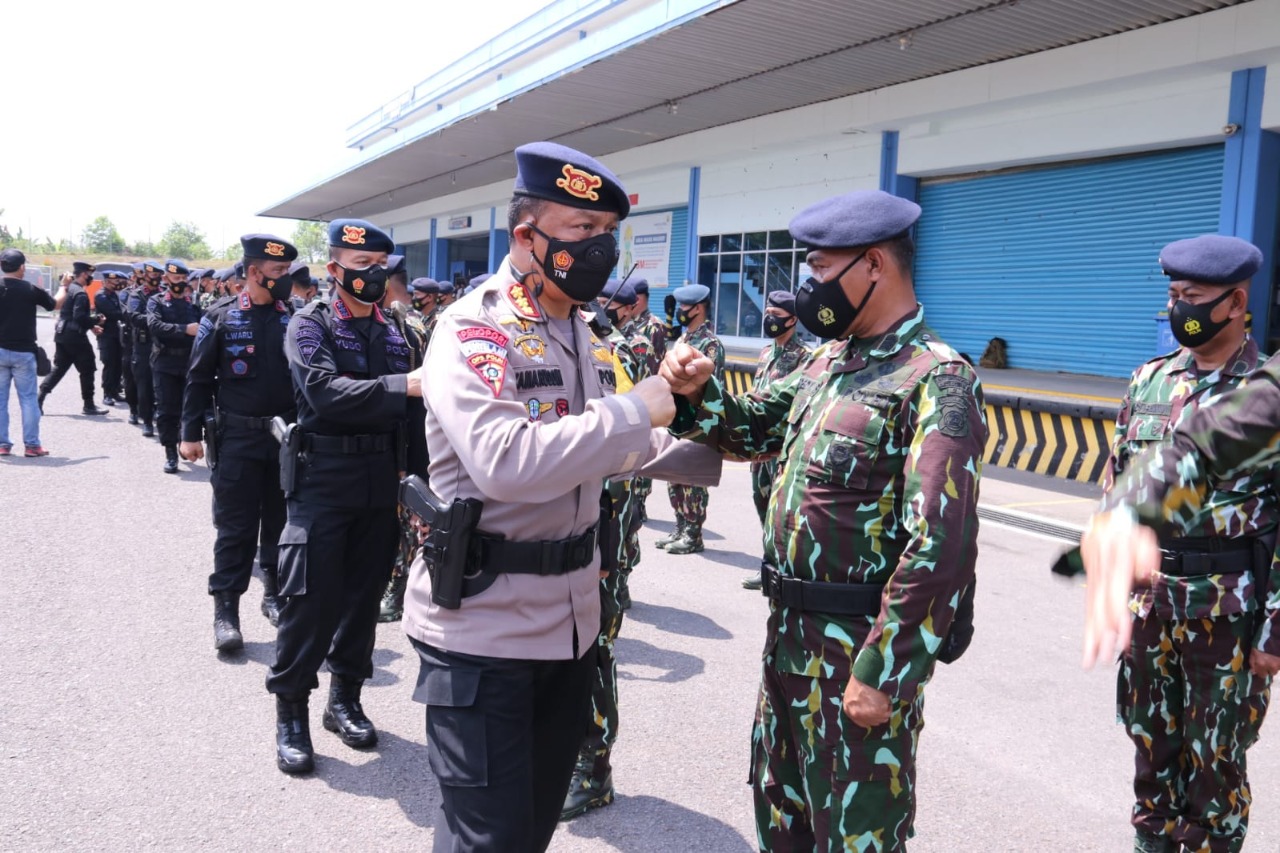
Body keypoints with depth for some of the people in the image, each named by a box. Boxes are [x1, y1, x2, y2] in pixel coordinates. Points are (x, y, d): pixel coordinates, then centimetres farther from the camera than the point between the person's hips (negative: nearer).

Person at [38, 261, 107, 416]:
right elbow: (80, 317, -24)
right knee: (87, 370, 2)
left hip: (62, 335, 9)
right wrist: (96, 320, -9)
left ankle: (39, 398, 4)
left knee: (59, 368, 12)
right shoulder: (80, 293, -16)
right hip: (75, 336, -9)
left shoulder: (68, 289, 14)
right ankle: (89, 405, 8)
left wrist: (90, 325, 16)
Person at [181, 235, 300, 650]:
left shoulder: (294, 317, 3)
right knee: (235, 526, 1)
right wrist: (191, 433, -2)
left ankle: (275, 594, 26)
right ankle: (226, 609, 9)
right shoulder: (221, 317, -3)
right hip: (237, 436, -2)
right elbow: (200, 378, 1)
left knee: (281, 521, 11)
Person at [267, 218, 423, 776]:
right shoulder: (311, 325, -5)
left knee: (364, 593, 11)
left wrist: (405, 470, 7)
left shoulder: (392, 333, 12)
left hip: (379, 480, 5)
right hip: (323, 477, -5)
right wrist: (404, 386, -33)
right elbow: (325, 391, -23)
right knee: (310, 598, -4)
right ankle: (291, 713, 12)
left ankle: (345, 699, 27)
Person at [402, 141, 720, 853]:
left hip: (570, 623, 8)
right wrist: (637, 408, -26)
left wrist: (707, 444, 7)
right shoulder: (473, 331, -16)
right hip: (483, 627, -8)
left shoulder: (586, 337, 10)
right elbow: (506, 464, -33)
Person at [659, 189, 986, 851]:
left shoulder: (936, 380, -18)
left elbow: (941, 547, -23)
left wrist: (883, 673, -22)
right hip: (790, 634, 8)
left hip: (860, 652, -8)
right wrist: (698, 392, -5)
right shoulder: (829, 361, 8)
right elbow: (750, 429, 17)